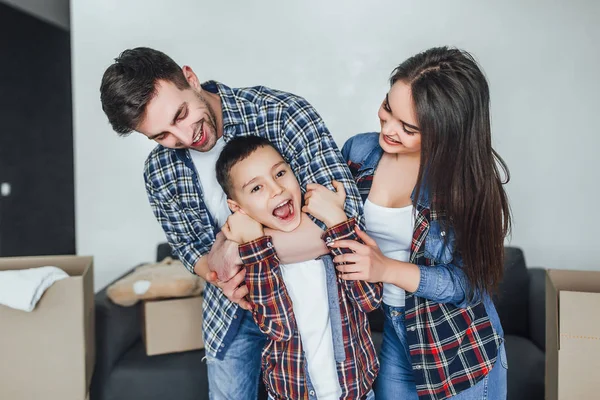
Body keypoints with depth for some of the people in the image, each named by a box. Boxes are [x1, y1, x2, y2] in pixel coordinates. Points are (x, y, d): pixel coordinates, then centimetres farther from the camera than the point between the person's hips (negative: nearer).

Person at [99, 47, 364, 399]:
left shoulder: (283, 114, -26)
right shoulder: (160, 174, -11)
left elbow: (347, 217, -34)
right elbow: (192, 250, 2)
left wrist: (238, 248, -29)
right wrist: (221, 277, -21)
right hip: (234, 306, 3)